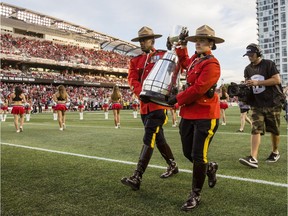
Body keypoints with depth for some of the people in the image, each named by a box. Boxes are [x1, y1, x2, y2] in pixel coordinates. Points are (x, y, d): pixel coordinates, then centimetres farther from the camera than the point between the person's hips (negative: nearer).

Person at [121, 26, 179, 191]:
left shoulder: (163, 56, 0)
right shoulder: (136, 61, 13)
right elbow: (132, 79, 0)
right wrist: (142, 92, -18)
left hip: (158, 104, -6)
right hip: (144, 105, 7)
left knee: (149, 139, -11)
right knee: (158, 138, 15)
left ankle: (137, 178, -11)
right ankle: (173, 166, 33)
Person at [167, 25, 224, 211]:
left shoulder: (212, 64, -15)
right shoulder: (195, 58, 11)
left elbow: (198, 89, -21)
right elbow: (185, 63, 36)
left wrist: (178, 99, -10)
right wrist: (183, 45, 22)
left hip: (206, 115, -8)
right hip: (188, 114, 8)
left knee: (198, 156, -5)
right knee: (188, 153, 15)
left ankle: (196, 195, 12)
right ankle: (209, 167, 43)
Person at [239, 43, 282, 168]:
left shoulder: (268, 64, -4)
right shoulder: (248, 69, 13)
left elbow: (277, 80, -13)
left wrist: (257, 83, -18)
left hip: (272, 103, -3)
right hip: (257, 105, 4)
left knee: (274, 130, 9)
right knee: (256, 130, -9)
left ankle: (275, 152, 31)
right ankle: (253, 158, -16)